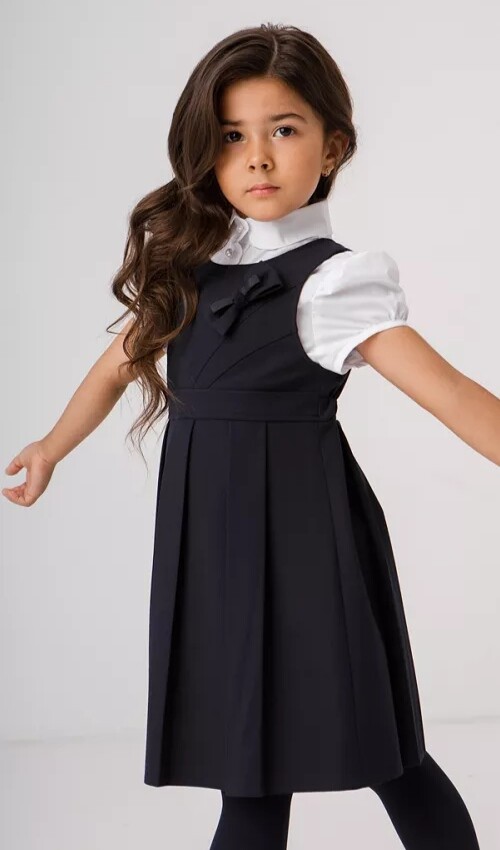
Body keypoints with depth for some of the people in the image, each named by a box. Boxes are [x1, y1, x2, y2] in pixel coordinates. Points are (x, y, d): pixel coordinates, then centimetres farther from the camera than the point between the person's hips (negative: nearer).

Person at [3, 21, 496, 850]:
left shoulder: (332, 280, -12)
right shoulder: (186, 265, 8)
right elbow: (119, 364, 23)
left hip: (303, 540, -5)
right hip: (212, 540, 6)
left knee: (382, 753, 3)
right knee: (250, 770, 9)